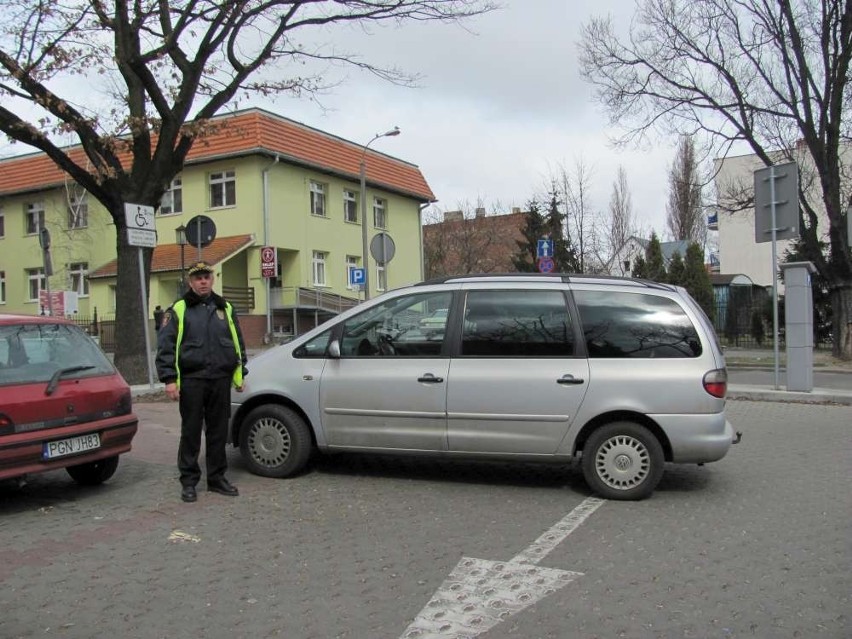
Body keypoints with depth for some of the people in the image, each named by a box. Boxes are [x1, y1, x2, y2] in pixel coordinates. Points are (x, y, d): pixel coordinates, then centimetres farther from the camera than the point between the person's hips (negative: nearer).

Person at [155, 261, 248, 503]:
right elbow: (165, 346, -3)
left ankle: (217, 478, 20)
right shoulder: (178, 310, 2)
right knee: (191, 432, 2)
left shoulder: (225, 309, 14)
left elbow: (238, 344, 18)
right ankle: (188, 482, 12)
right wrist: (169, 379, -11)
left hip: (221, 380, 4)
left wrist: (240, 374, 13)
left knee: (219, 431, 9)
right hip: (191, 381, -3)